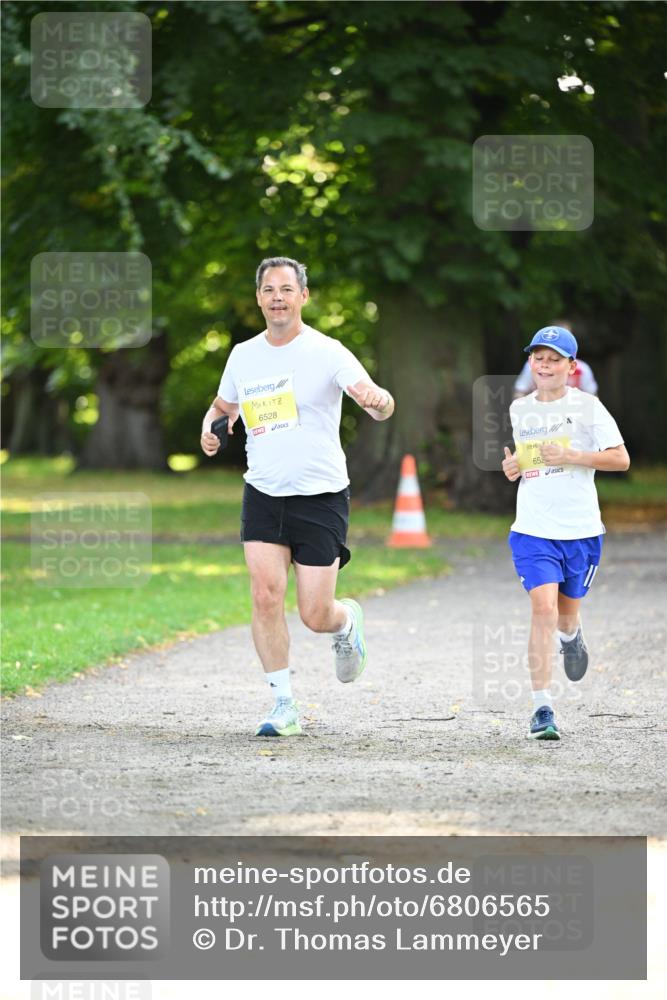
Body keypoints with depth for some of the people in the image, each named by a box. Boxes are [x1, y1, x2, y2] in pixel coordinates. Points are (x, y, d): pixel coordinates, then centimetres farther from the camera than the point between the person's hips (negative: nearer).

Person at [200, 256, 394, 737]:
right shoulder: (243, 356, 7)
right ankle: (284, 704, -3)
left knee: (316, 615, -4)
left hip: (321, 497, -3)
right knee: (266, 595, -13)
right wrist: (210, 426, 2)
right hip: (263, 494, 3)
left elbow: (379, 404, -17)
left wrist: (379, 400, -42)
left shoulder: (327, 352, -8)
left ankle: (348, 623, 34)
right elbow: (224, 405, 25)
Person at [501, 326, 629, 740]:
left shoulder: (586, 406, -4)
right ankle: (543, 707, -16)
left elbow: (621, 459, -8)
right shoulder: (519, 410, 8)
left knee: (565, 613, 12)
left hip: (581, 529, -1)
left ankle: (572, 635, 53)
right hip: (533, 529, 1)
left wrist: (571, 457, -18)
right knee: (543, 608, -17)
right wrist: (512, 467, 3)